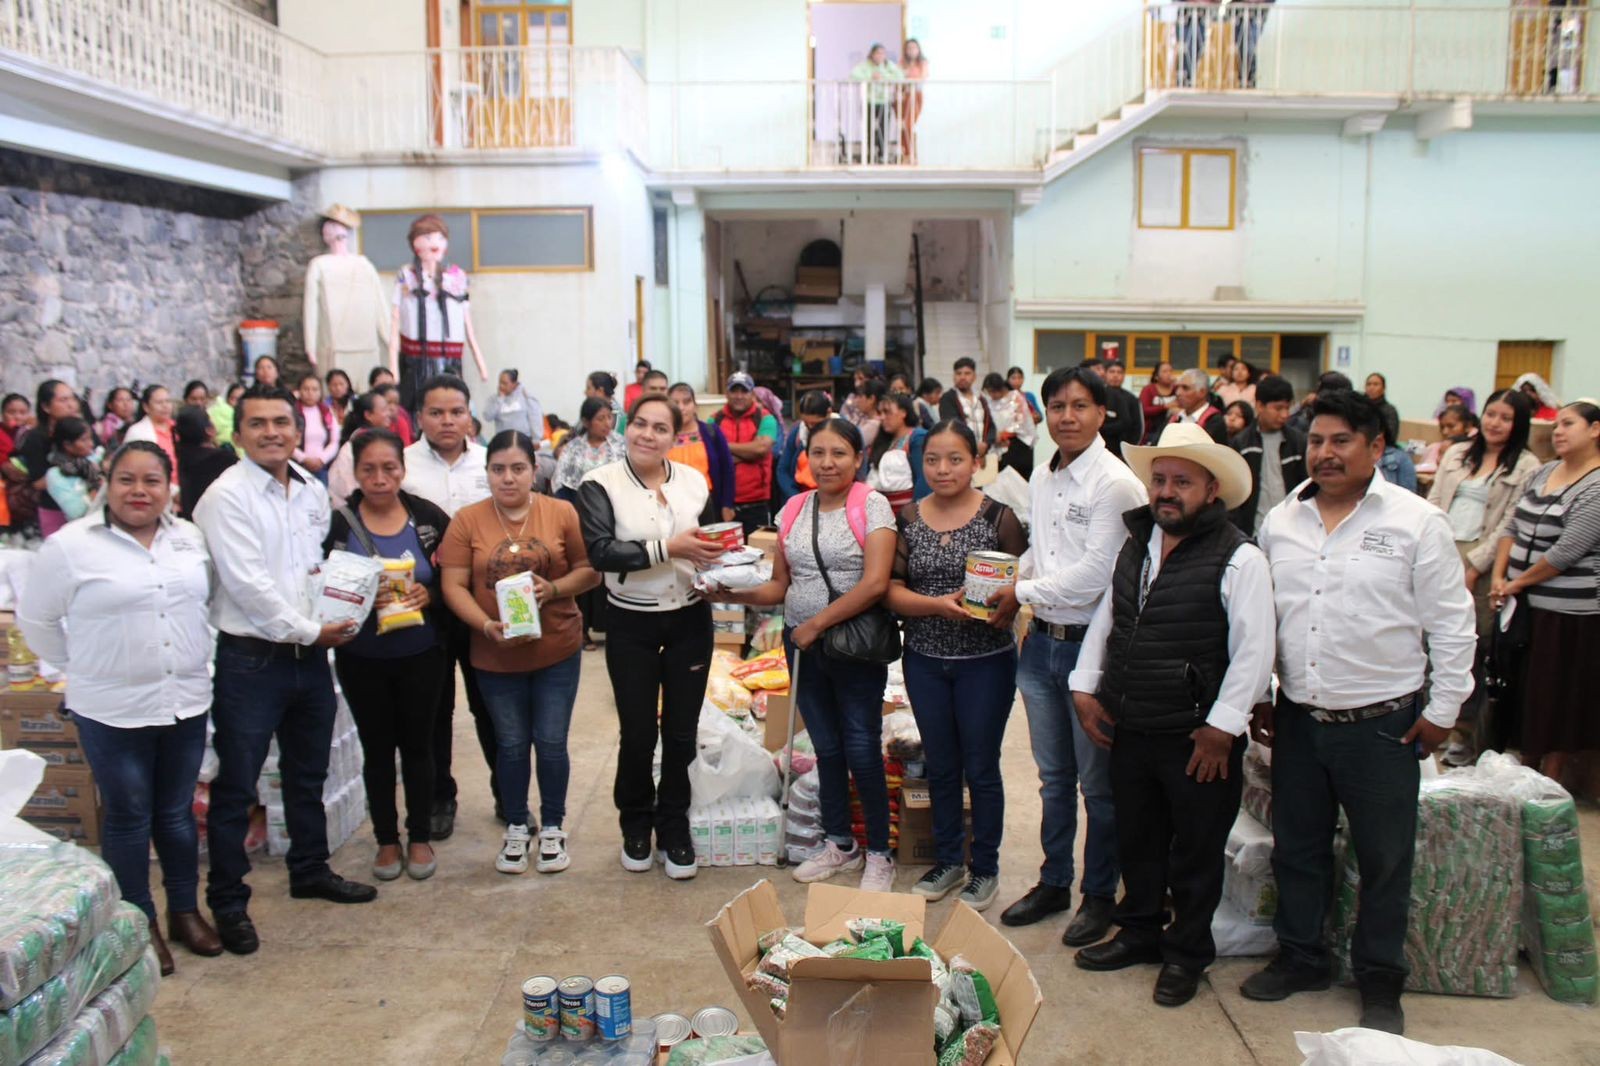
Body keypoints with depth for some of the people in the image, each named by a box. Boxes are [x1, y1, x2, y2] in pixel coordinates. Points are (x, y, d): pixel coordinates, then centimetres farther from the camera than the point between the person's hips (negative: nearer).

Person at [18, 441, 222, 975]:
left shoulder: (190, 538, 3)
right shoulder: (70, 545, -10)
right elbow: (35, 620, -1)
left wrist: (194, 659, 10)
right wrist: (84, 666, 3)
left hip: (186, 703, 4)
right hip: (113, 710, -3)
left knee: (177, 813, 15)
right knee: (128, 819, 9)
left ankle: (185, 911, 30)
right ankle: (140, 925, 24)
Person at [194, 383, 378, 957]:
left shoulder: (314, 492, 8)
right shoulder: (226, 497, -13)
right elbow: (248, 584, -18)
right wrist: (309, 630, -13)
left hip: (310, 655, 7)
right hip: (250, 659, -7)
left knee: (308, 774, 20)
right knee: (236, 787, 4)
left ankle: (310, 871, 38)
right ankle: (228, 901, 18)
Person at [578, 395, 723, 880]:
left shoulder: (693, 481, 1)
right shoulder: (600, 484, -10)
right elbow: (600, 550, -21)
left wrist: (719, 556, -8)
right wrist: (667, 548, -26)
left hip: (690, 620, 3)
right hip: (631, 625, -3)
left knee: (681, 731, 9)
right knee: (638, 733, 8)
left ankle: (674, 831, 27)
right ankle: (636, 827, 32)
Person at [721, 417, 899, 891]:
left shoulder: (871, 505, -9)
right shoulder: (794, 510, 7)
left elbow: (875, 584, -18)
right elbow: (780, 586, 9)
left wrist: (816, 623, -16)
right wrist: (734, 592, -9)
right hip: (802, 645, 5)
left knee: (861, 751, 0)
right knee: (826, 748, 15)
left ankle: (879, 854, 18)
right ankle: (840, 844, 32)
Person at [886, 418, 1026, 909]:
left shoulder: (998, 517, -7)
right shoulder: (906, 519, 0)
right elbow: (892, 591, -4)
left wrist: (1001, 606, -27)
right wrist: (939, 604, -21)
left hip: (985, 660, -3)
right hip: (925, 660, 3)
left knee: (981, 769, 7)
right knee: (940, 767, 15)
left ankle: (985, 869, 25)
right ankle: (948, 861, 33)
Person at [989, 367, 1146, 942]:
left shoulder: (1115, 483, -16)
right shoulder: (1041, 478, 9)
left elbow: (1096, 574, -21)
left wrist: (1024, 592, -11)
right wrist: (1012, 583, 0)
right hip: (1043, 640, 7)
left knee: (1098, 781, 8)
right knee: (1053, 776, 19)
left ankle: (1099, 895, 24)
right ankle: (1053, 882, 34)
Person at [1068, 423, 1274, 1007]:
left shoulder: (1239, 559, -13)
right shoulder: (1135, 546, 8)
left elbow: (1254, 652, -15)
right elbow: (1105, 620, 16)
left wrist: (1222, 728, -16)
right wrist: (1086, 688, 8)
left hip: (1197, 739, -6)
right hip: (1130, 731, 6)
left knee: (1195, 852, 10)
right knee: (1136, 841, 20)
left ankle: (1186, 953, 29)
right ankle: (1139, 932, 39)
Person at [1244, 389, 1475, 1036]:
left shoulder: (1416, 522, -7)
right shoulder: (1280, 521, 5)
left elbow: (1450, 624, -3)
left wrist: (1442, 709, -3)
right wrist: (1257, 698, 12)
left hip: (1382, 722, -4)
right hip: (1297, 718, 4)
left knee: (1384, 859, 10)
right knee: (1296, 848, 16)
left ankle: (1380, 983, 28)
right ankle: (1300, 958, 35)